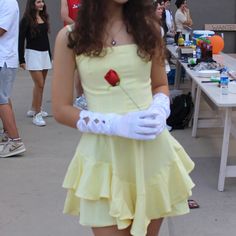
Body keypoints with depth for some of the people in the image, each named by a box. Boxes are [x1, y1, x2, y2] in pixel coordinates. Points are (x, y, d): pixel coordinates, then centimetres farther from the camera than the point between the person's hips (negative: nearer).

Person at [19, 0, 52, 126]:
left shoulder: (44, 18, 10)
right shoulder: (26, 20, -7)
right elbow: (21, 40, -8)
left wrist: (49, 55, 18)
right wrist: (21, 60, -12)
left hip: (45, 53, 6)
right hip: (33, 54, -6)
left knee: (40, 84, 12)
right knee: (39, 84, -11)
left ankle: (33, 109, 27)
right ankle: (37, 114, -5)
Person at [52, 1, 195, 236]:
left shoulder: (148, 27, 1)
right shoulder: (70, 37, -7)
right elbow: (61, 110, -5)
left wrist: (159, 111, -10)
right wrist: (116, 124, -18)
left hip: (153, 150, 3)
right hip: (104, 154, -3)